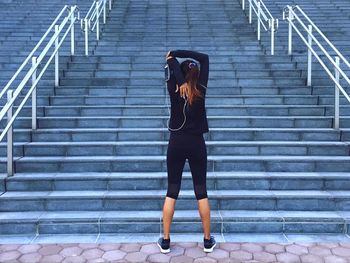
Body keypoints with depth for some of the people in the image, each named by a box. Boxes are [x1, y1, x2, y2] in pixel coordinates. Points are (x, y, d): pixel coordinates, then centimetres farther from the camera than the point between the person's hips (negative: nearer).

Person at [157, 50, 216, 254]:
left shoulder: (174, 90, -5)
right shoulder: (201, 89, -3)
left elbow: (171, 63, 0)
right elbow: (205, 58, 3)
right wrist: (177, 53, 0)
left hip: (176, 143, 0)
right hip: (197, 144, 0)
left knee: (172, 191, 7)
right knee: (201, 192, 7)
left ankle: (165, 241, 12)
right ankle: (208, 241, 16)